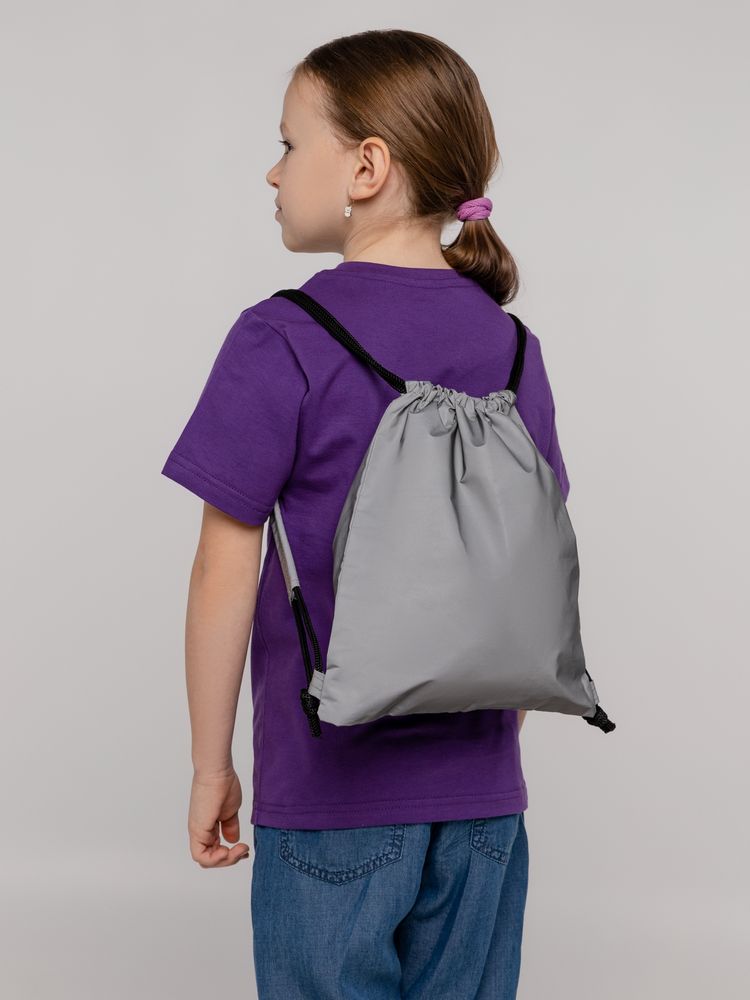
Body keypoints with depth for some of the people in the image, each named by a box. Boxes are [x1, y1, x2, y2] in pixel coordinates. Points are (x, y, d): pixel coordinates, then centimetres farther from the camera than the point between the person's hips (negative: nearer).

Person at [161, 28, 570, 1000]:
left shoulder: (281, 343, -12)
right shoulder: (510, 346, 3)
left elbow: (226, 575, -11)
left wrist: (210, 764, -1)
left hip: (331, 795, -4)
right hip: (481, 795, 4)